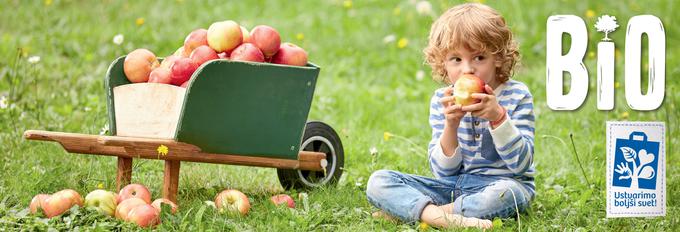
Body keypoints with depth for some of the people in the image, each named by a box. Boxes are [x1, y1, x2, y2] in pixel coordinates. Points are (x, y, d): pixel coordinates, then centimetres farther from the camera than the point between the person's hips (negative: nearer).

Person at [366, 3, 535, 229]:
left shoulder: (517, 96, -7)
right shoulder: (442, 100, 1)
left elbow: (520, 165, -14)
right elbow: (444, 172, -3)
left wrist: (498, 117, -26)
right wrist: (451, 125, -20)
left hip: (503, 183, -3)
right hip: (453, 185, 3)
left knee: (505, 193, -41)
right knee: (378, 182, -11)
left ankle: (408, 210, -26)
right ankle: (436, 216, -34)